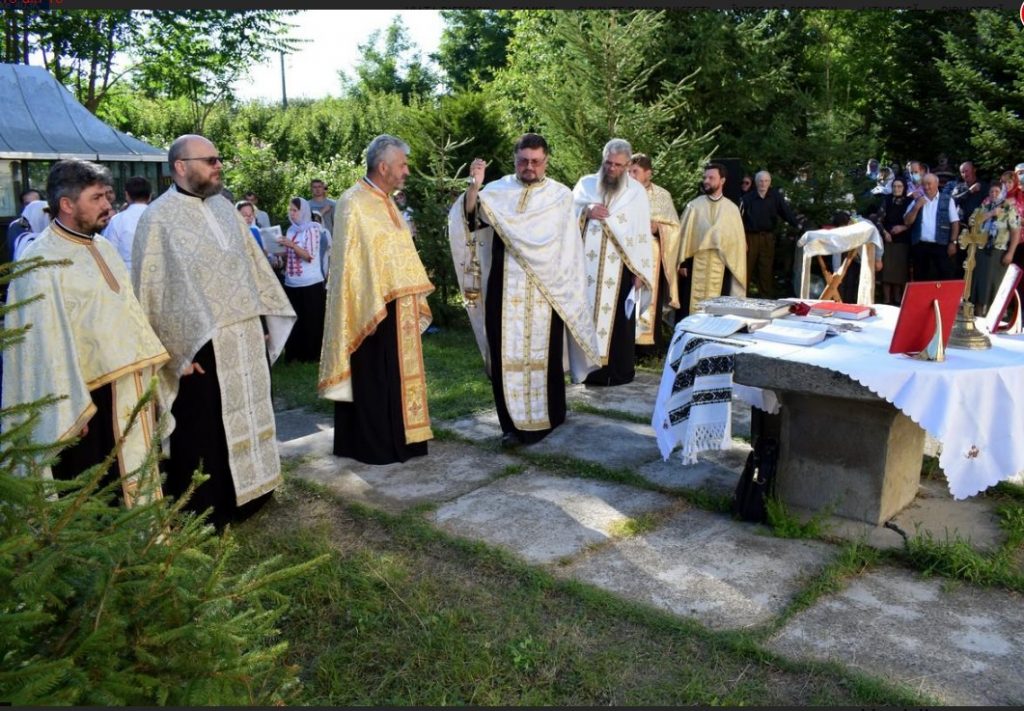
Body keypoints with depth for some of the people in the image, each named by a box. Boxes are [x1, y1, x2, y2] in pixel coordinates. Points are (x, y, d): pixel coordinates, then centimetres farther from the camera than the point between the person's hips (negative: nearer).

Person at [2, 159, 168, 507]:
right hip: (90, 397, -8)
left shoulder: (102, 246, 10)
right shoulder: (42, 261, -16)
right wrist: (70, 412, -20)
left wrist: (148, 372, 16)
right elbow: (46, 340, -19)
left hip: (130, 387, 8)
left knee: (135, 476, 19)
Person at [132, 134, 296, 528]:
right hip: (199, 344, -6)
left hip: (244, 337, 7)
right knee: (201, 432, 5)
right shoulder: (159, 217, -11)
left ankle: (244, 494, 34)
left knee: (244, 417, 17)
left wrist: (264, 318, 11)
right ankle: (201, 512, 20)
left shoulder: (224, 207, 9)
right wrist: (177, 350, -15)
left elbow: (253, 262, 15)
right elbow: (153, 288, -12)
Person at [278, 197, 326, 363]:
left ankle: (313, 354, 7)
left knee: (311, 321, -1)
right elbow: (289, 256, 17)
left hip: (310, 284, -6)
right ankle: (296, 353, 16)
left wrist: (292, 245, -24)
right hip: (291, 283, 6)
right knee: (294, 320, 8)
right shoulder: (291, 230, 12)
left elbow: (310, 256, -14)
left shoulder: (312, 228, -6)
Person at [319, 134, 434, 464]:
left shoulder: (385, 202, 13)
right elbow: (350, 261, -16)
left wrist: (414, 297, 15)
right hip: (373, 308, -9)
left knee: (398, 374, 14)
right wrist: (372, 308, -20)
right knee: (374, 378, 0)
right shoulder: (354, 202, -13)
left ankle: (398, 437, 25)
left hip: (398, 306, 9)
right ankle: (375, 445, 10)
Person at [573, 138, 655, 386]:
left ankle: (621, 370, 10)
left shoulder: (637, 191, 4)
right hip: (588, 265, 2)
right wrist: (586, 211, -14)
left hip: (620, 268, -2)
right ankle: (591, 367, 8)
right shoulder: (586, 184, 10)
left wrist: (640, 271, -6)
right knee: (588, 314, 1)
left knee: (619, 318, 2)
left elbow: (643, 233, 0)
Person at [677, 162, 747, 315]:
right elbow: (684, 234, 3)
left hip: (721, 265, 1)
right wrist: (682, 261, -3)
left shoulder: (732, 208, 5)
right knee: (695, 305, 0)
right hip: (696, 263, -1)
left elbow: (738, 239, 7)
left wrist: (736, 267, 4)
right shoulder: (694, 206, 3)